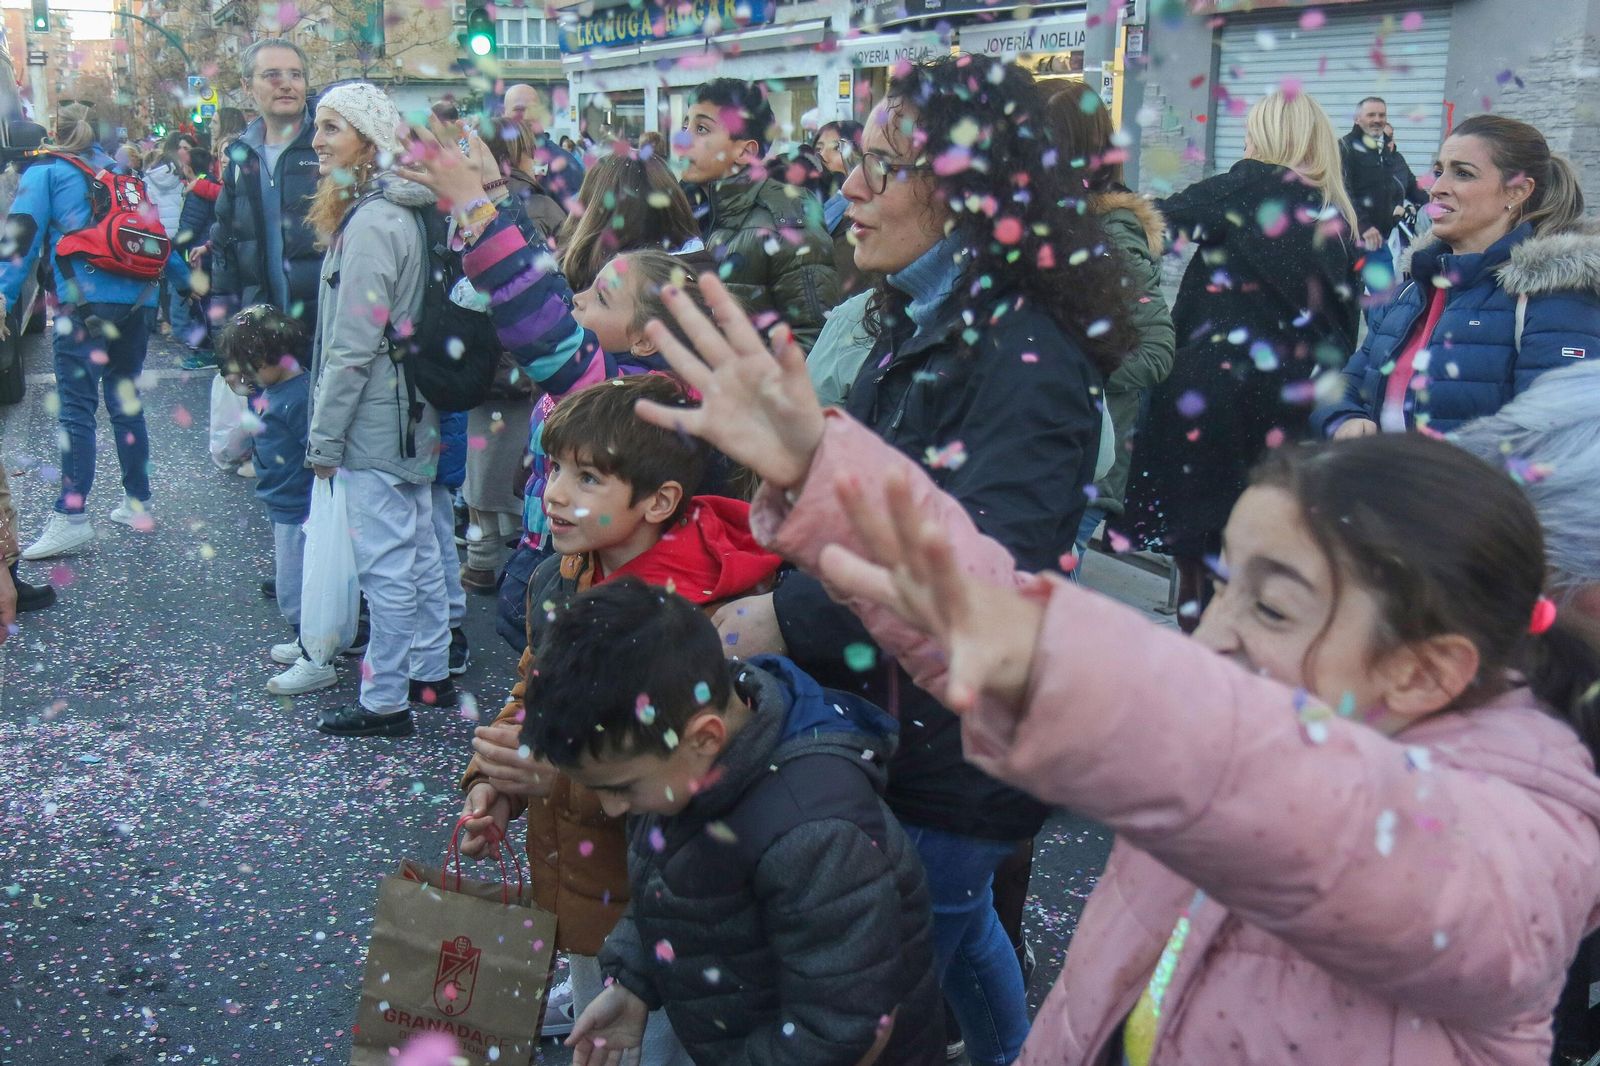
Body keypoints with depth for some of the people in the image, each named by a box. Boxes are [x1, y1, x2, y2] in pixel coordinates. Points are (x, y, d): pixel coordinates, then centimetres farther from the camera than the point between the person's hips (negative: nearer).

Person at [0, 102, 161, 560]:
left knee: (77, 409, -6)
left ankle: (71, 518, -10)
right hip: (135, 298, 5)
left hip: (84, 303, -5)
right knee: (126, 402, 13)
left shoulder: (44, 172, 5)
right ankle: (138, 503, 18)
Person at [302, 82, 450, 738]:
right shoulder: (397, 212, 11)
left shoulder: (369, 223, -18)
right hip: (411, 414, 10)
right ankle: (431, 674, 29)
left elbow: (353, 347, -20)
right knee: (417, 548, 17)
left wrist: (324, 436, -13)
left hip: (373, 420, -10)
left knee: (385, 561, -2)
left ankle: (385, 702, 7)